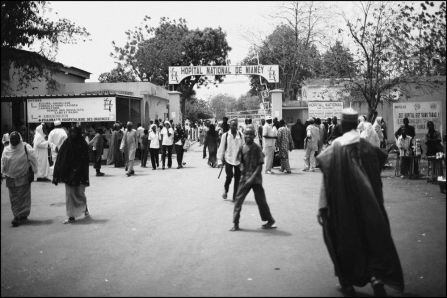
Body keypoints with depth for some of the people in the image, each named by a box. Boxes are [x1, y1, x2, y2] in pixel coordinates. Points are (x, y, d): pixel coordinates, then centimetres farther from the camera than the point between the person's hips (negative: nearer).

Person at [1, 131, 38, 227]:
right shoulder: (6, 150, 3)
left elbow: (33, 160, -2)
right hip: (10, 178, 4)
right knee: (14, 198, 6)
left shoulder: (26, 148, -7)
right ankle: (17, 215, 15)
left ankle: (22, 216, 5)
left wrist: (33, 173, -3)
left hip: (23, 177, -4)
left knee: (23, 197, -2)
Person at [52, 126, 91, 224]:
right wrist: (57, 175, -4)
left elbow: (85, 162, -7)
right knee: (69, 195, 3)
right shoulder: (66, 143, 3)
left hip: (78, 174, -2)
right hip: (68, 174, 3)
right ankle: (71, 217, 10)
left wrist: (85, 178, -13)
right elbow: (60, 160, 2)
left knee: (80, 193, 4)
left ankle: (85, 209, 31)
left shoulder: (83, 145, -4)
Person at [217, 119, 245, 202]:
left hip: (238, 160, 2)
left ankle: (235, 197, 13)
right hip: (228, 159, -2)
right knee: (229, 176, -11)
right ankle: (225, 190, 18)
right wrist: (220, 160, -2)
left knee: (237, 178, 2)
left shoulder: (241, 135, 4)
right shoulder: (225, 135, -1)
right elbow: (221, 148, 2)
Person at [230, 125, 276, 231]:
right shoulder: (242, 148, 3)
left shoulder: (257, 148, -8)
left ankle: (270, 221, 22)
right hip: (245, 178, 4)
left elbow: (260, 165, -11)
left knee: (261, 200, 4)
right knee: (239, 199, -2)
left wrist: (253, 177, -20)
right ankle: (235, 223, 5)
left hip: (256, 179, -3)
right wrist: (242, 169, -4)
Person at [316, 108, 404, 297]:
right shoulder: (368, 147, -3)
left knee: (345, 240, 13)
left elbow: (327, 181, -11)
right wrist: (379, 202, 16)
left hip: (342, 205, 0)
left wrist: (322, 207, -9)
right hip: (368, 204, 0)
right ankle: (377, 276, -9)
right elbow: (376, 178, 4)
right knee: (374, 237, 10)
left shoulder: (334, 149, -9)